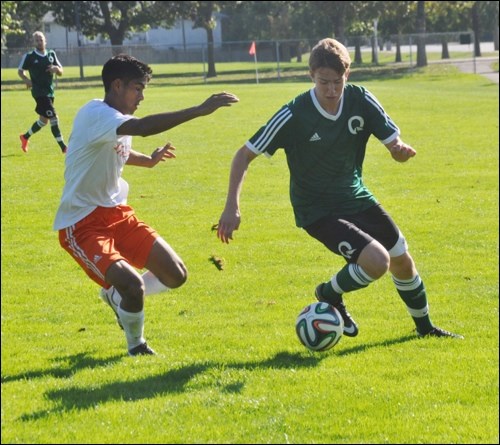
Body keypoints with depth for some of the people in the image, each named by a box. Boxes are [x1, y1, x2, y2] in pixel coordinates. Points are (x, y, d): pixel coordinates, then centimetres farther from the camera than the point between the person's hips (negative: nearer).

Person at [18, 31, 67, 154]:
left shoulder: (51, 54, 8)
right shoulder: (29, 56, -6)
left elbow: (60, 72, 13)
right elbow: (20, 71, 6)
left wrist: (56, 68, -11)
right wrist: (26, 80, -14)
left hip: (50, 92, 7)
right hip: (39, 92, -7)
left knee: (43, 120, 17)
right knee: (53, 118, -13)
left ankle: (25, 137, 38)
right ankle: (63, 147, -10)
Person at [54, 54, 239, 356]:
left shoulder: (118, 120, 9)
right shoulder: (95, 114, -20)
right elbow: (142, 127, -40)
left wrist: (149, 160, 16)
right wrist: (198, 111, -44)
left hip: (118, 214, 9)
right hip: (82, 224, -9)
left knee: (176, 276, 0)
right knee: (133, 285, -28)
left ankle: (117, 293, 28)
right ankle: (136, 346, 2)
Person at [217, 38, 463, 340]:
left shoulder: (361, 100, -11)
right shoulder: (294, 115, -22)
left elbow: (394, 143, -6)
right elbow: (245, 155, -16)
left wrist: (402, 150, -32)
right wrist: (232, 207, -25)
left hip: (356, 198, 5)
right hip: (317, 210, -5)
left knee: (401, 259, 13)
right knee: (377, 261, -23)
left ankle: (425, 327, 38)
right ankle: (330, 295, 8)